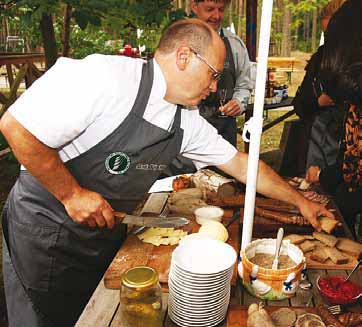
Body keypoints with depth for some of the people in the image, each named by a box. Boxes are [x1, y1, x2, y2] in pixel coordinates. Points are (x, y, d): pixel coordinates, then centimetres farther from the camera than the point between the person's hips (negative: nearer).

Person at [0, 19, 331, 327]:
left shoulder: (187, 124, -3)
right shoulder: (105, 75, -25)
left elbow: (241, 165, 6)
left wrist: (301, 202, 11)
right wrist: (72, 194, -21)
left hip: (106, 235, 6)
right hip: (43, 235, -5)